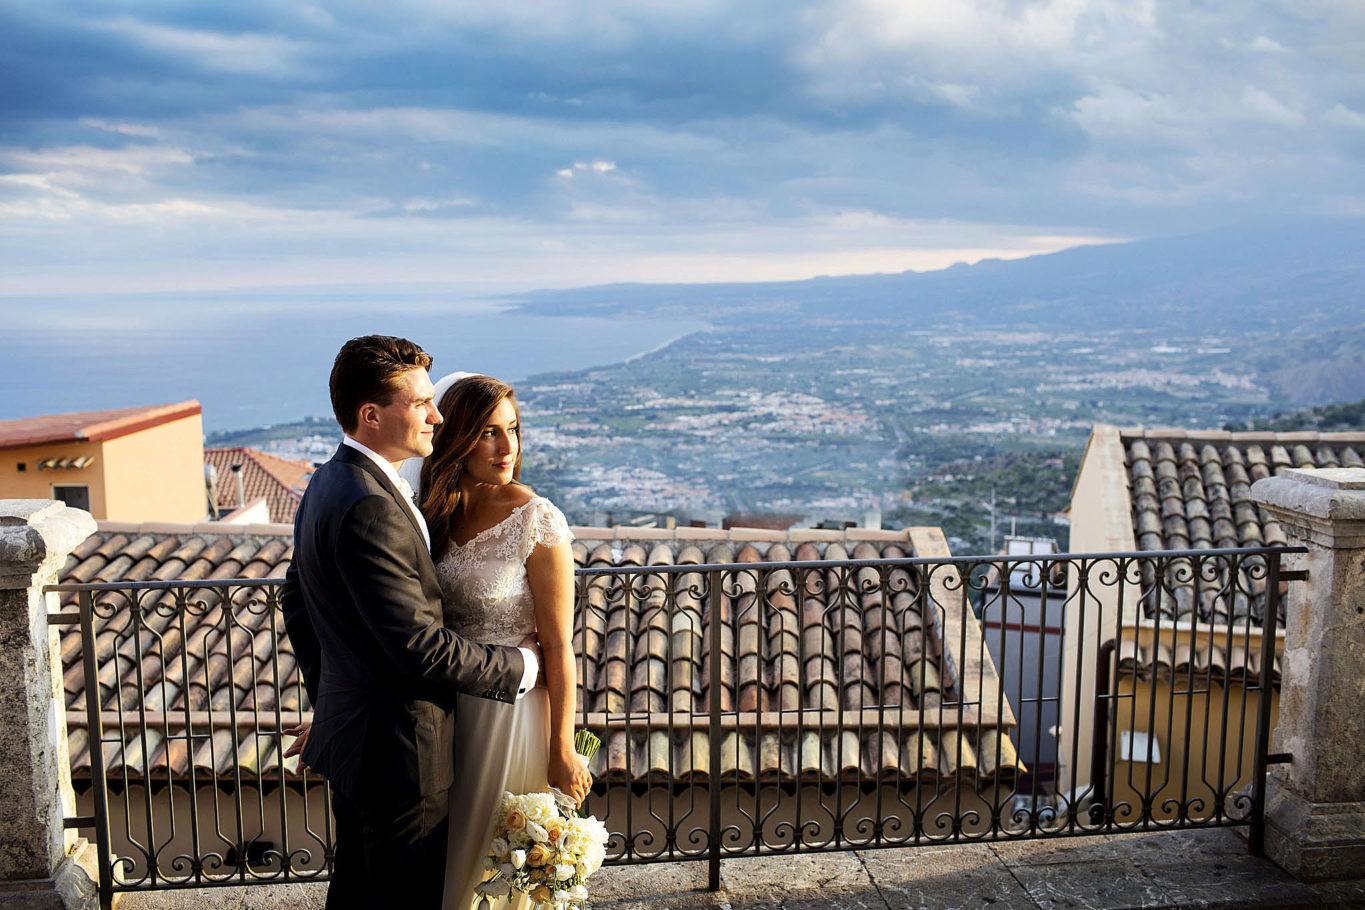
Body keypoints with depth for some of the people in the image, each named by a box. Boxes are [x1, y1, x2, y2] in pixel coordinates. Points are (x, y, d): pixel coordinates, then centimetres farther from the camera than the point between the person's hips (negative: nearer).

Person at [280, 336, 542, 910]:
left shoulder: (329, 483, 6)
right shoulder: (370, 508, -27)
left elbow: (295, 600, 16)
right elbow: (420, 647, -28)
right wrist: (521, 667, -14)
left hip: (348, 730, 10)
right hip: (398, 753, -10)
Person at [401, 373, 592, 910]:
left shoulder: (538, 521, -18)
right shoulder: (440, 512, -1)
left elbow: (559, 648, -15)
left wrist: (562, 752, -12)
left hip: (511, 708, -5)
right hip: (449, 702, 5)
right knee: (451, 856, 21)